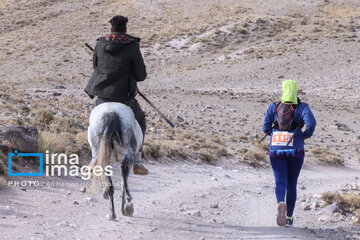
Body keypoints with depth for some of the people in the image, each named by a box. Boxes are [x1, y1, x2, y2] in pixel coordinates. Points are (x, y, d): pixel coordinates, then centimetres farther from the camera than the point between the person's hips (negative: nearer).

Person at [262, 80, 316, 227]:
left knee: (280, 183, -3)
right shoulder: (302, 107, -3)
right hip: (295, 152, 0)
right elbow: (311, 123, -20)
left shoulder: (273, 107, 2)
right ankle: (289, 218, 18)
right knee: (292, 184, 14)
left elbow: (265, 128, 0)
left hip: (276, 150, 0)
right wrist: (306, 135, 0)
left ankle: (281, 203, -36)